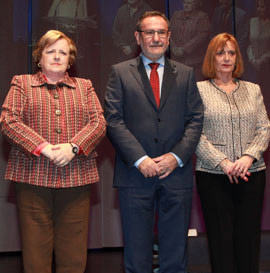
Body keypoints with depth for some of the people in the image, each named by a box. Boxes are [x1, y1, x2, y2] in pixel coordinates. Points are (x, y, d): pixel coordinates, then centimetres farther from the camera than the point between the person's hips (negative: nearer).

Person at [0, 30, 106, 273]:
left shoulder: (84, 86, 16)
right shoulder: (22, 83, 12)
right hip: (33, 177, -1)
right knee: (35, 252, 2)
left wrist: (73, 147, -13)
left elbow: (99, 122, 4)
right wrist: (43, 148, -14)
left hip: (76, 178, 1)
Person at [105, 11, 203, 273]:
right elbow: (113, 120, -3)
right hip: (135, 174, -1)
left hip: (176, 173, 2)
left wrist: (176, 156, -8)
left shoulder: (186, 74, 12)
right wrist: (140, 160, -12)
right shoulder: (120, 72, 6)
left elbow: (195, 120, 6)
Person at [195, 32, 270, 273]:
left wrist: (249, 157, -10)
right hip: (213, 175, -3)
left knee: (249, 237, 6)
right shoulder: (199, 90, 2)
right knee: (221, 238, 3)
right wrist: (223, 162, -14)